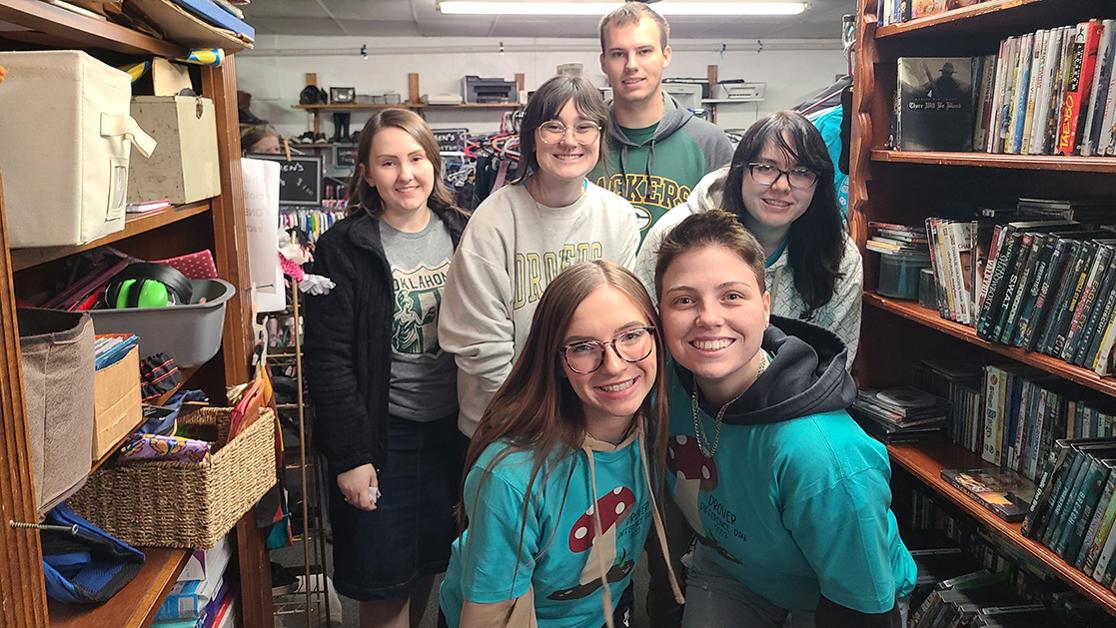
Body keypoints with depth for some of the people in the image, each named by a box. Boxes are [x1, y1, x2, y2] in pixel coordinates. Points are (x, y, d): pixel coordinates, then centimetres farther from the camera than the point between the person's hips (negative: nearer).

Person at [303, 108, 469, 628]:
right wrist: (349, 456, -14)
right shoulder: (344, 247, -11)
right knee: (386, 584, 7)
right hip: (383, 432, -4)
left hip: (451, 428, 4)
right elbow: (329, 359, -13)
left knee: (430, 565, 18)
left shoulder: (460, 233, 1)